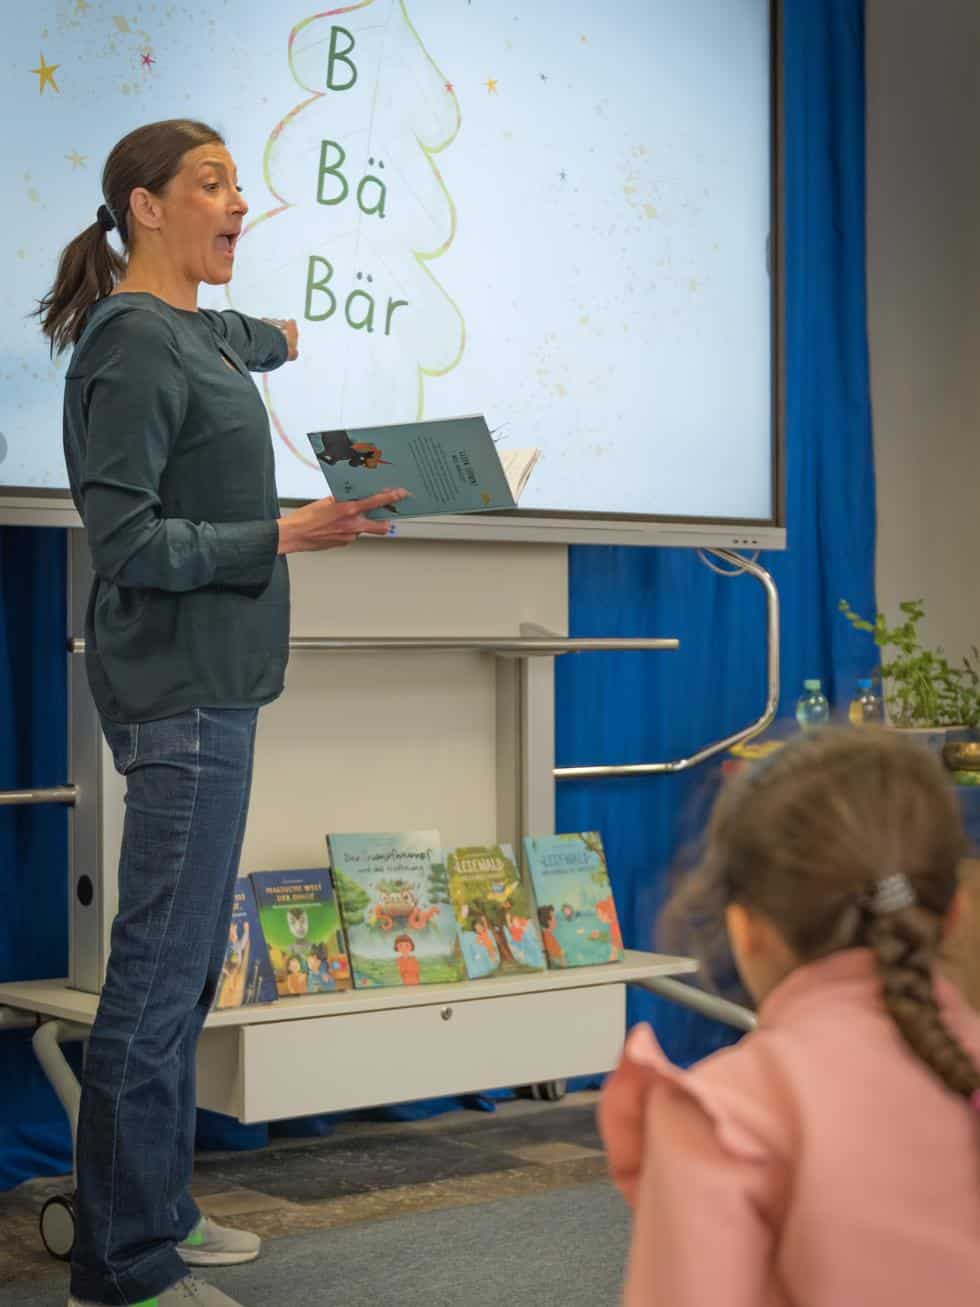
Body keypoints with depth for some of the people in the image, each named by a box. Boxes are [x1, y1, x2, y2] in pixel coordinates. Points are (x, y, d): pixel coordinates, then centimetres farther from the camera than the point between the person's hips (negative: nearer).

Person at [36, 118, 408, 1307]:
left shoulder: (197, 329, 17)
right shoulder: (135, 345, -12)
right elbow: (125, 540, -18)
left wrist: (278, 340, 65)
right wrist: (283, 537, -20)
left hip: (212, 683, 10)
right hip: (180, 687, -10)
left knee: (184, 964, 13)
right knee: (160, 971, -8)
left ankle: (156, 1211, 22)